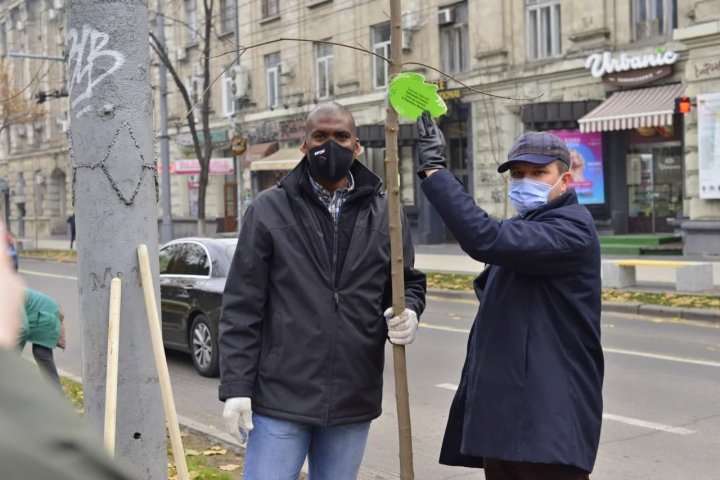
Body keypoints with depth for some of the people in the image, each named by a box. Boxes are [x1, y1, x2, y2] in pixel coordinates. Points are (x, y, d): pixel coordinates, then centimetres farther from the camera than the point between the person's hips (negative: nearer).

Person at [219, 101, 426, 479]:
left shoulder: (383, 212, 7)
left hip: (353, 404, 3)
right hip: (280, 399, -2)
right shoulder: (268, 210, 0)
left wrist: (407, 313, -8)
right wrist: (236, 387, -7)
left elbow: (408, 282, 16)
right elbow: (242, 308, -2)